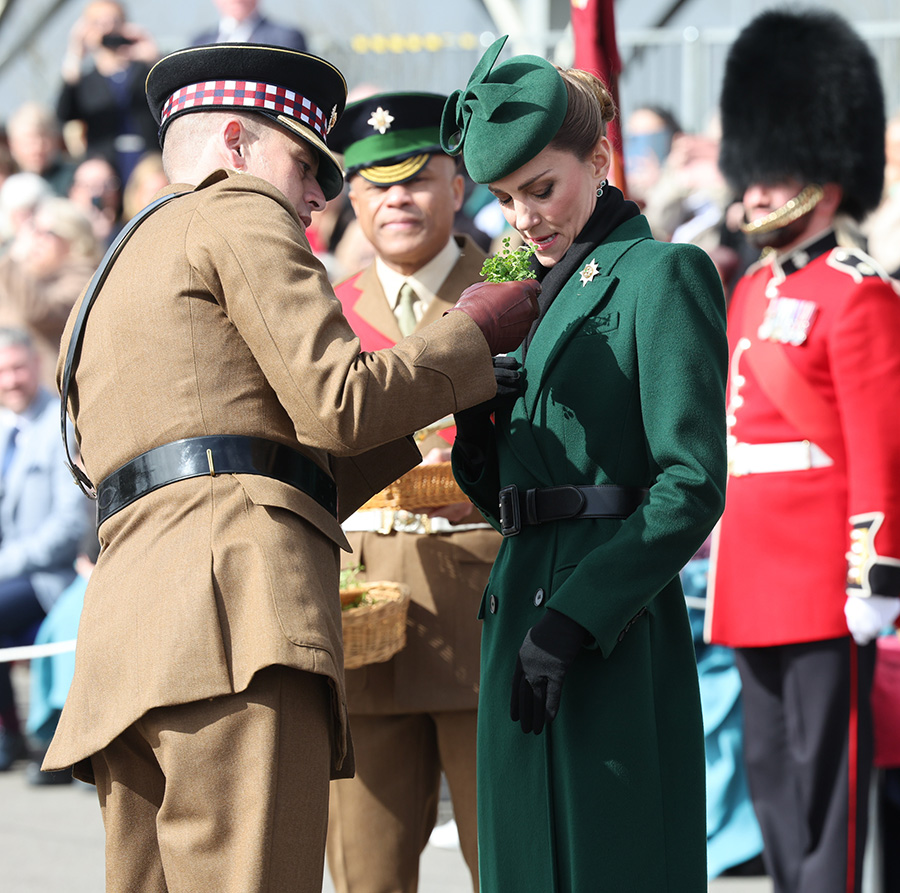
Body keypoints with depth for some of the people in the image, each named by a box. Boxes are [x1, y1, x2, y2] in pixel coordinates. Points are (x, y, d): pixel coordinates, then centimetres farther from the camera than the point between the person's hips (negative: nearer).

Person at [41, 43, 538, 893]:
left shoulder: (108, 289, 35)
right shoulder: (240, 217, 8)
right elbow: (335, 405, -5)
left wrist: (427, 389, 31)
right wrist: (473, 333, 10)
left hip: (127, 620, 9)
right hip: (236, 603, -9)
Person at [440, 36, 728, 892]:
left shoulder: (662, 276, -6)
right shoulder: (554, 294, 19)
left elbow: (692, 486, -15)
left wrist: (575, 616, -20)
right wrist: (480, 429, 0)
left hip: (612, 637, -8)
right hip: (525, 612, 8)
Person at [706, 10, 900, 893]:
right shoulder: (751, 295, 16)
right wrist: (717, 553, 21)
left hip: (824, 587, -9)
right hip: (754, 581, 9)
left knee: (824, 773, -5)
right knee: (770, 772, 12)